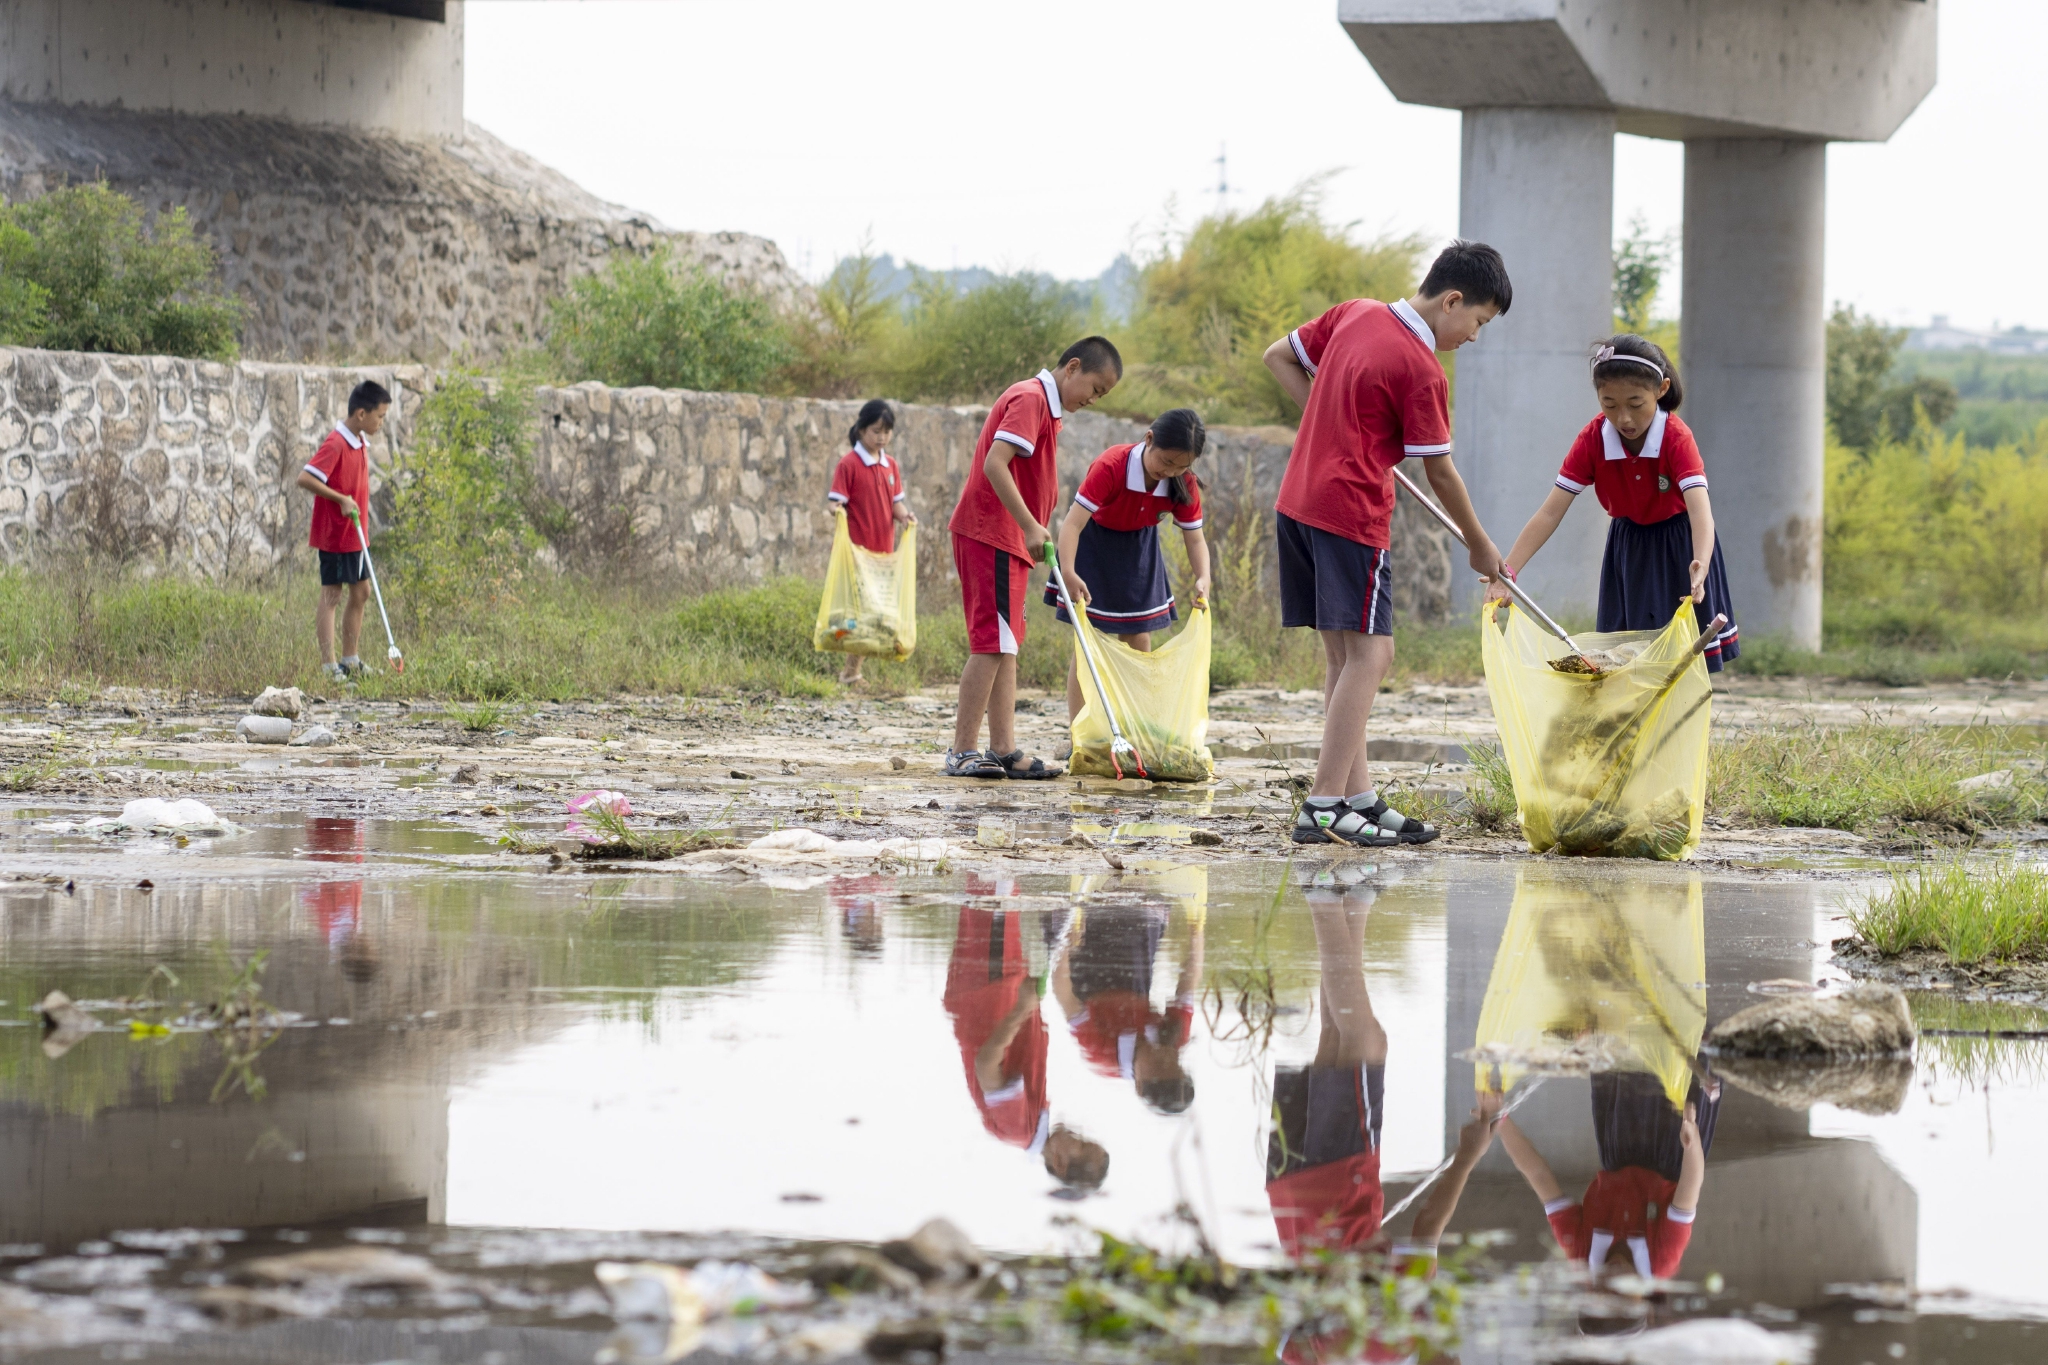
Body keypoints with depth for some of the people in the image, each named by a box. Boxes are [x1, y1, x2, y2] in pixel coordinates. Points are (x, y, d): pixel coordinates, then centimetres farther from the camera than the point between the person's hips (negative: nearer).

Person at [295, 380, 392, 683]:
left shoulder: (361, 442, 9)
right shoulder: (336, 444, -20)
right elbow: (305, 478, -26)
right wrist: (342, 499, -25)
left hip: (355, 534, 9)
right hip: (334, 533, -9)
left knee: (360, 593, 14)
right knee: (331, 596, -6)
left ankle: (350, 661, 23)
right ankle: (329, 667, -4)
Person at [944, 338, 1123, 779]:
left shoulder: (1045, 405, 19)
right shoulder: (1030, 398, -13)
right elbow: (994, 465, -24)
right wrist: (1030, 526, -26)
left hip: (1007, 540, 10)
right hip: (990, 534, -10)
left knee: (1004, 646, 9)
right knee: (993, 644, -11)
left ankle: (1003, 750, 10)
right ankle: (962, 752, -10)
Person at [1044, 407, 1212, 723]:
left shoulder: (1185, 486, -20)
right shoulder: (1111, 466, -35)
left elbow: (1194, 539, -13)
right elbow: (1073, 523, -40)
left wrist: (1203, 578, -34)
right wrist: (1069, 573, -55)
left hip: (1138, 550, 5)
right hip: (1094, 545, -5)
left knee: (1139, 641, 5)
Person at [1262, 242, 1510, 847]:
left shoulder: (1355, 314, 8)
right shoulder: (1421, 371, -14)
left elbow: (1278, 357, 18)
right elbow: (1440, 473, -7)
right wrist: (1480, 548, 7)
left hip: (1298, 502, 9)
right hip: (1352, 513, -9)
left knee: (1342, 653, 11)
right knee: (1369, 654, -7)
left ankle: (1358, 796, 13)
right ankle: (1323, 808, -12)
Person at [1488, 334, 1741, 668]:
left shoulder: (1676, 438, -28)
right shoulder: (1592, 440, -19)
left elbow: (1700, 509, -42)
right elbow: (1550, 512, -22)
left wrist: (1700, 566, -63)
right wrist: (1506, 572, -33)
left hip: (1677, 549, -3)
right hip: (1627, 547, 3)